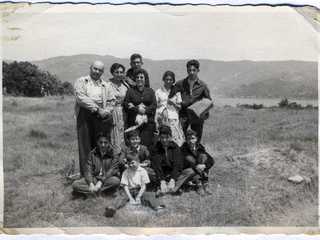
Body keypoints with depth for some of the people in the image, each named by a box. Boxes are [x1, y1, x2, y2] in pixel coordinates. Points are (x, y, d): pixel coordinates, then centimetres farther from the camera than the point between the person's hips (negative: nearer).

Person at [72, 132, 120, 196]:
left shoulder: (114, 156, 3)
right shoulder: (92, 154, 10)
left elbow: (111, 171, -10)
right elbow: (88, 170, 0)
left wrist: (100, 182, -26)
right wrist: (91, 183, -20)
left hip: (107, 179, -2)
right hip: (94, 179, 2)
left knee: (116, 181, -36)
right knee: (75, 184, -21)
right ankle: (99, 192, -27)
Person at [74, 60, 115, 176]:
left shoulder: (105, 85, 23)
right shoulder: (81, 81, 12)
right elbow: (80, 98, -4)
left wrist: (107, 111, -8)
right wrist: (97, 109, -11)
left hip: (101, 117, 3)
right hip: (85, 115, -3)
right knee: (85, 146, -4)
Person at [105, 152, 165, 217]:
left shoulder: (142, 171, -1)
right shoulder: (126, 172, 1)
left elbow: (143, 185, -4)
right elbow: (125, 186, -5)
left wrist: (138, 197, -15)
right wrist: (130, 198, -17)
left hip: (140, 191, 0)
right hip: (129, 191, 0)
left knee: (148, 195, -27)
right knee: (122, 195, -29)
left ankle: (157, 206, -49)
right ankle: (114, 207, -53)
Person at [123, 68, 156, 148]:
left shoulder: (150, 91, 17)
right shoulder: (130, 91, 13)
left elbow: (154, 105, 6)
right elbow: (125, 105, 1)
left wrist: (145, 109, -10)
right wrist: (137, 109, -11)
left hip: (147, 122, 1)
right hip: (133, 122, -1)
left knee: (146, 143, -9)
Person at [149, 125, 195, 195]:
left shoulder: (175, 147, 2)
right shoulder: (154, 148, -2)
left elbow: (178, 165, -8)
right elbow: (156, 166, -14)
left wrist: (172, 180, -24)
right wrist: (162, 181, -28)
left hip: (173, 175, 1)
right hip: (160, 176, -1)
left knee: (190, 171, -21)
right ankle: (175, 188, -35)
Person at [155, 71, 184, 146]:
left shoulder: (176, 92, 12)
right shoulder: (158, 92, 10)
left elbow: (180, 107, 12)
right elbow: (155, 107, 6)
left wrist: (173, 103, -9)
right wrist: (156, 121, -3)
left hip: (173, 119, 1)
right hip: (162, 119, 0)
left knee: (175, 139, -8)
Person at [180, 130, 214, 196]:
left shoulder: (200, 147, 3)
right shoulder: (183, 149, -6)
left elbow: (211, 160, -9)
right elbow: (182, 162, -25)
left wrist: (204, 165, -30)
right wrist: (195, 166, -37)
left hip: (200, 172, 3)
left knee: (203, 156, -17)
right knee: (189, 158, -26)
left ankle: (205, 182, -30)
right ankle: (198, 184, -40)